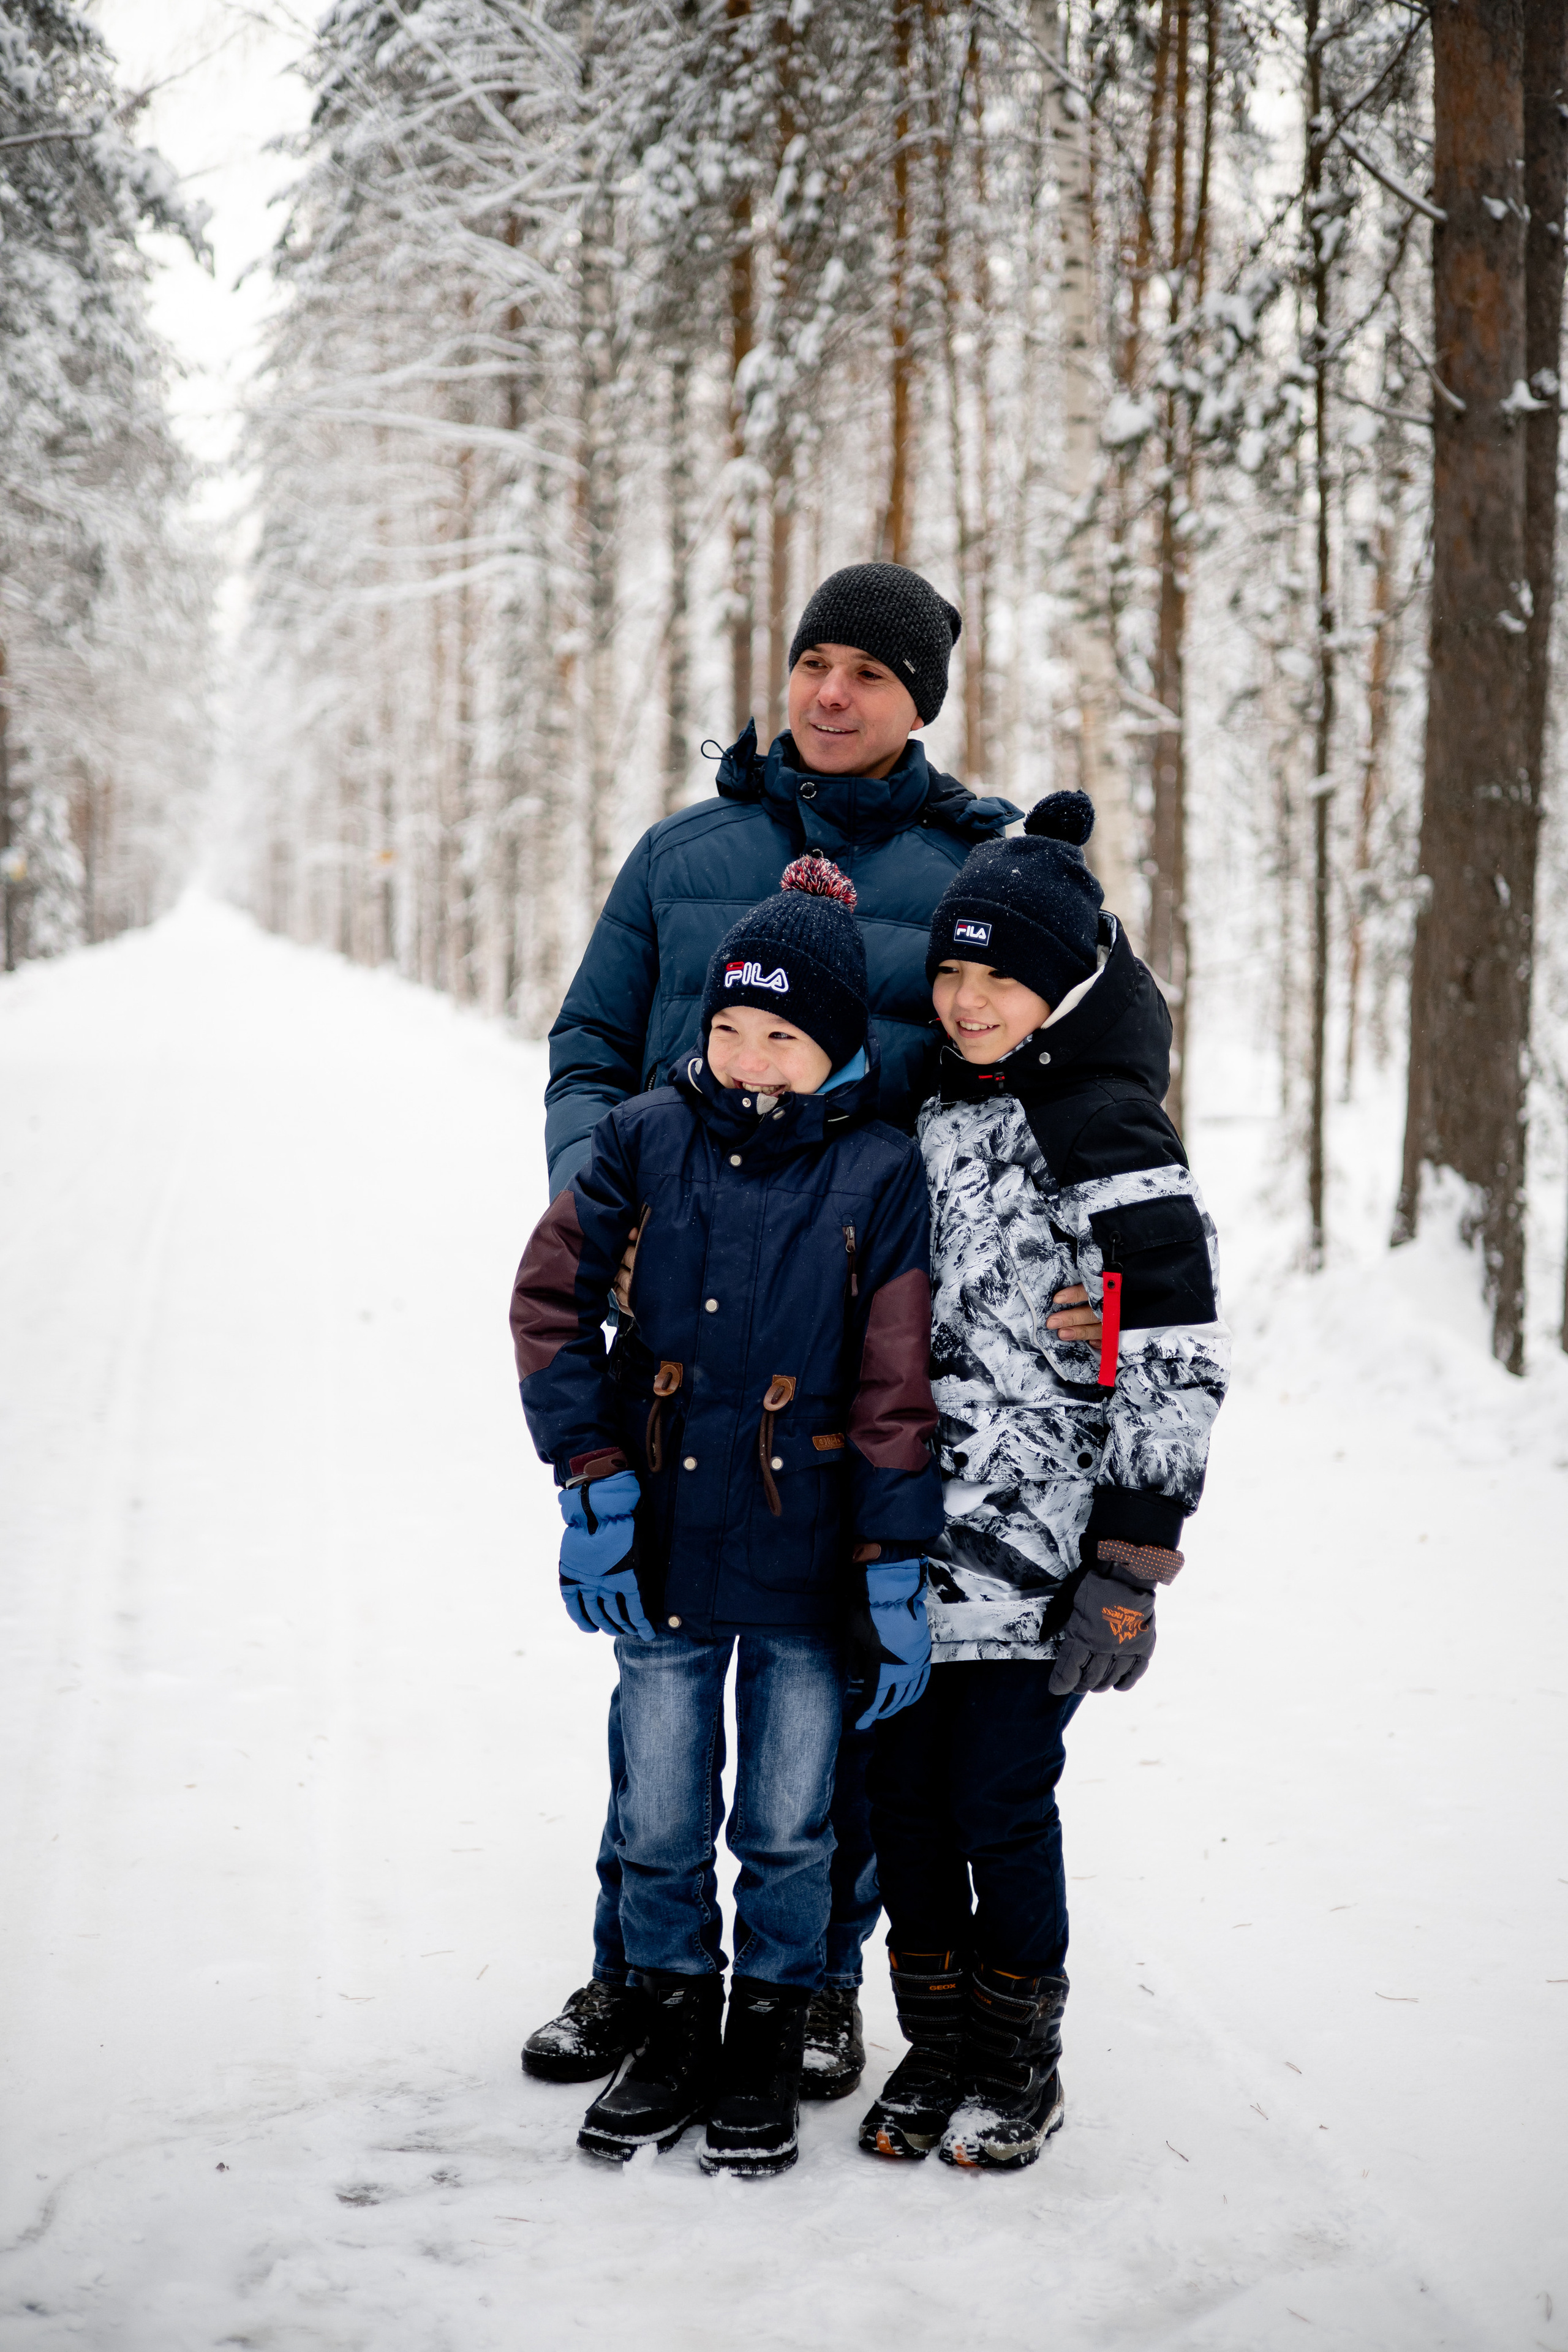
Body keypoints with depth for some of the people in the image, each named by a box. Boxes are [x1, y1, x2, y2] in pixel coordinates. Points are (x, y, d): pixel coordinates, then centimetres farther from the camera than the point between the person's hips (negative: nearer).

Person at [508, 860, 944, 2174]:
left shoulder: (880, 1175, -5)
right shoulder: (647, 1141, -1)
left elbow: (895, 1388, -4)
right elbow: (552, 1300, 2)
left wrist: (897, 1572, -6)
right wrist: (594, 1479, -6)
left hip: (807, 1569, -2)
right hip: (664, 1552, 2)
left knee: (789, 1831, 9)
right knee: (660, 1825, 11)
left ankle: (769, 2042, 26)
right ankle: (674, 2028, 28)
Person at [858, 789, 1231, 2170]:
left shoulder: (1113, 1141, -10)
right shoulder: (927, 1116, 11)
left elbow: (1175, 1369, -13)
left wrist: (1130, 1575, -15)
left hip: (1035, 1554, -6)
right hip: (909, 1540, 6)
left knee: (1000, 1804, 0)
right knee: (903, 1798, 9)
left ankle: (1018, 2066, 19)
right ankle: (936, 2047, 26)